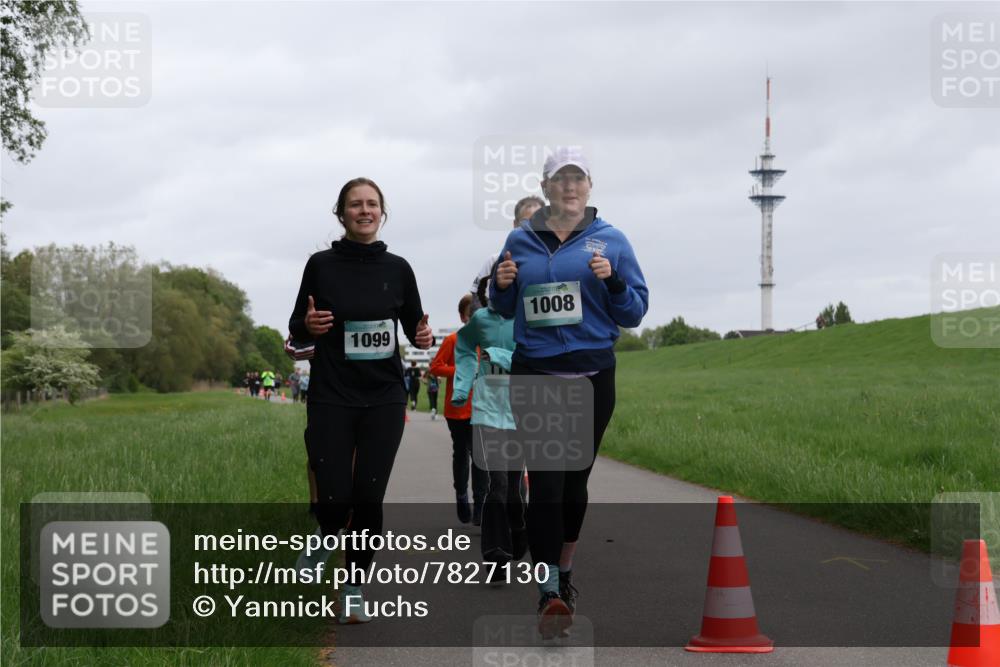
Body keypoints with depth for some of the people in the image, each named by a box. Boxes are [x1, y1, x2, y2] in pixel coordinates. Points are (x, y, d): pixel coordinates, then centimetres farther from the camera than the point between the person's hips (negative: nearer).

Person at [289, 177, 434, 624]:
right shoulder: (321, 265, -1)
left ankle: (354, 587, 15)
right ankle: (326, 536, 29)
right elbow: (296, 328, 5)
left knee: (369, 497, -1)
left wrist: (423, 337, -11)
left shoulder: (397, 268, 3)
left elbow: (414, 325, 12)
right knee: (335, 498, -7)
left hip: (383, 400, 1)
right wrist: (308, 326, -18)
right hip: (331, 398, -1)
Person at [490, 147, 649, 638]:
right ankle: (549, 589, -11)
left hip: (591, 376, 1)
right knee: (545, 482, -11)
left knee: (575, 480, 12)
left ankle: (565, 571, 30)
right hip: (534, 374, 0)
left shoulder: (610, 240, 2)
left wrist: (613, 282, -16)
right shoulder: (520, 241, 6)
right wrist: (502, 284, -5)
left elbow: (635, 312, 2)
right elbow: (505, 310, 16)